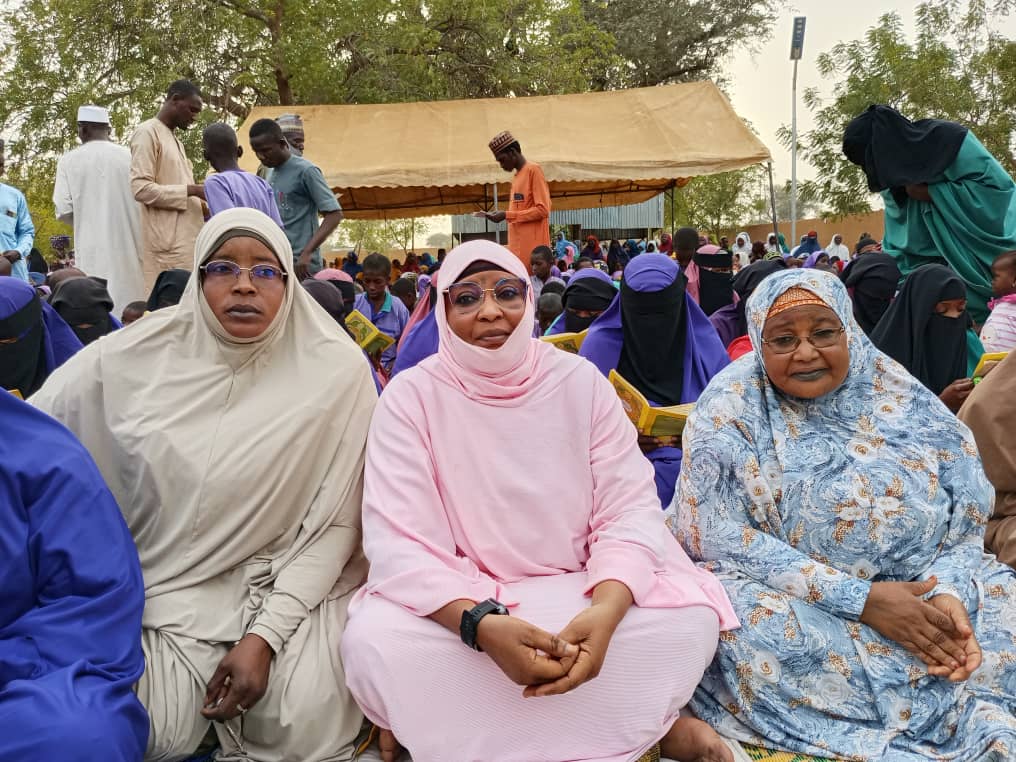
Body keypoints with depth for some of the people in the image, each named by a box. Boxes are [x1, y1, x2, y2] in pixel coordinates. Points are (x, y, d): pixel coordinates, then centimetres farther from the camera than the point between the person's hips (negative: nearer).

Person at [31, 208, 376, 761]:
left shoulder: (337, 369, -10)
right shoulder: (133, 357, -4)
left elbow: (335, 522, -9)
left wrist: (265, 636, -17)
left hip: (290, 583, -1)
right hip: (169, 587, 2)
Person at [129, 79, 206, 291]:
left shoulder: (175, 140, 23)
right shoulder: (148, 132, -4)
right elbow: (141, 188, -14)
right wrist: (192, 190, -17)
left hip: (186, 240, 8)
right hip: (168, 243, -8)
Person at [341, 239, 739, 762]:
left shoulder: (580, 380, -3)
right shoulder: (411, 396, -7)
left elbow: (629, 510, -8)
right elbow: (398, 542, -16)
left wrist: (606, 609, -30)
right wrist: (482, 624, -35)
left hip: (581, 592, 1)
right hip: (461, 604, 0)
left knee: (692, 614, -24)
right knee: (372, 638, -31)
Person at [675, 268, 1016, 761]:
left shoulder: (904, 402, 0)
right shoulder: (732, 409, -10)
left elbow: (964, 521, 2)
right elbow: (723, 536, -18)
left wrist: (950, 592, -21)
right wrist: (861, 599, -24)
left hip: (917, 595, 3)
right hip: (789, 601, -2)